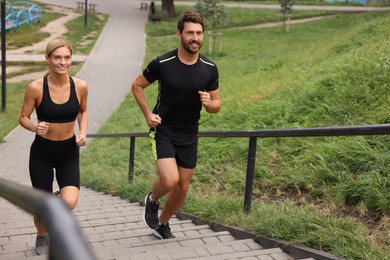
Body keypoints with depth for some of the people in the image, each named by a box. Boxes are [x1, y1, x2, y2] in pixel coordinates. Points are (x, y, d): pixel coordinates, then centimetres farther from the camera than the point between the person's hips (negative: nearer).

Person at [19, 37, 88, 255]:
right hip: (42, 152, -1)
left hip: (69, 152, 1)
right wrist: (35, 127, -24)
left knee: (69, 203, -18)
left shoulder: (80, 86, -9)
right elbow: (23, 117, -3)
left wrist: (83, 132, -6)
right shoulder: (36, 88, -15)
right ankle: (42, 238, 41)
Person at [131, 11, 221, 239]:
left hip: (189, 135, 4)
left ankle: (163, 224, 36)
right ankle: (152, 201, 16)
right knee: (170, 180, -20)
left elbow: (217, 104, 3)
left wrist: (209, 103, -20)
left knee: (183, 187, 10)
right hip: (163, 130, -4)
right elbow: (137, 85, 1)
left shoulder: (209, 68, -6)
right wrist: (147, 113, -10)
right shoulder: (162, 63, -15)